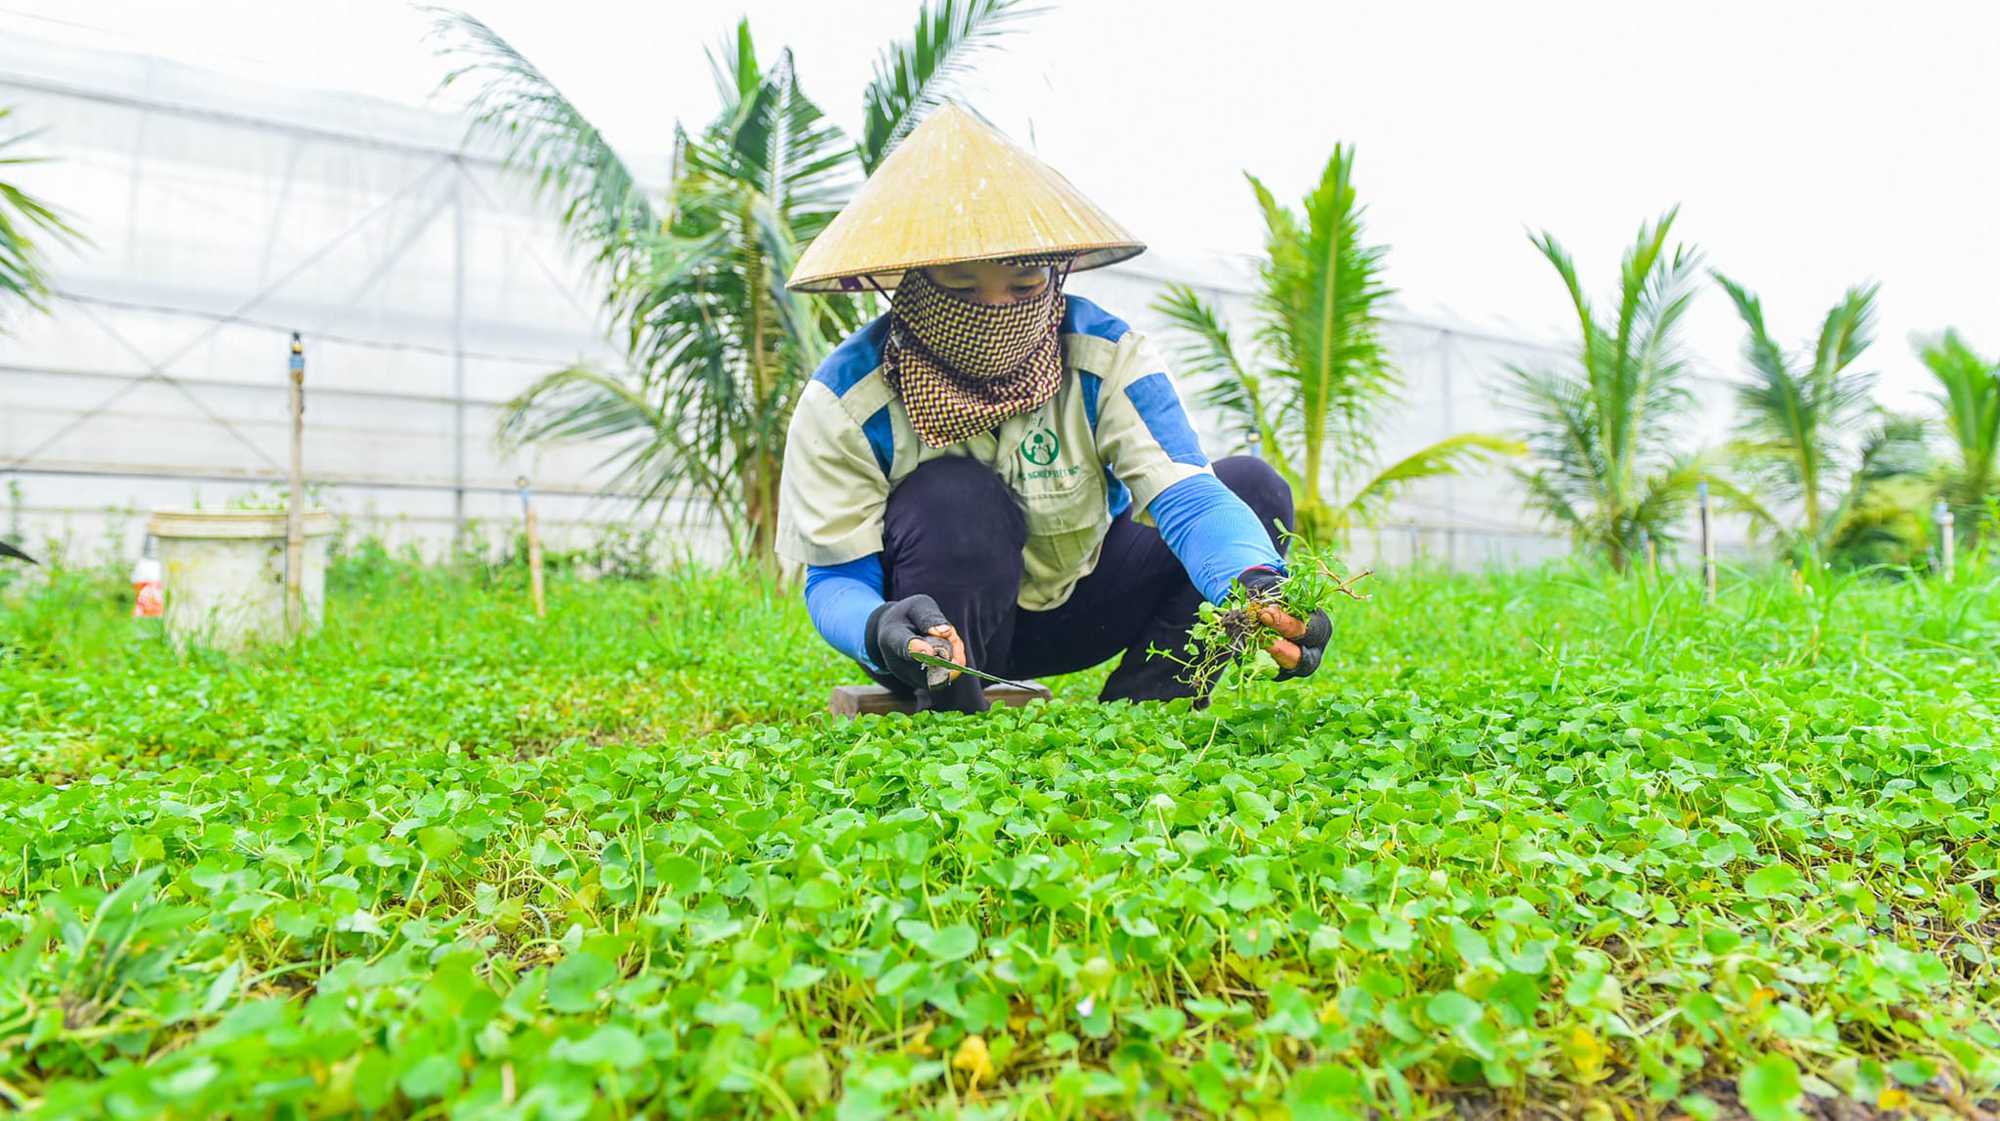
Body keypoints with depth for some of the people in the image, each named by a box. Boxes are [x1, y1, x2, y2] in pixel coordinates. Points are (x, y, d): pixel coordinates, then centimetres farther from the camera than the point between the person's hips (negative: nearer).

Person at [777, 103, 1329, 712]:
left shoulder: (1106, 355, -19)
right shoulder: (844, 401, -22)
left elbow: (1183, 492, -30)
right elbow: (835, 577, -20)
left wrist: (1256, 584, -52)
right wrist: (878, 629, -46)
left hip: (1074, 606, 3)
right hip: (938, 619, -2)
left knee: (1254, 485, -14)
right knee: (956, 496, -37)